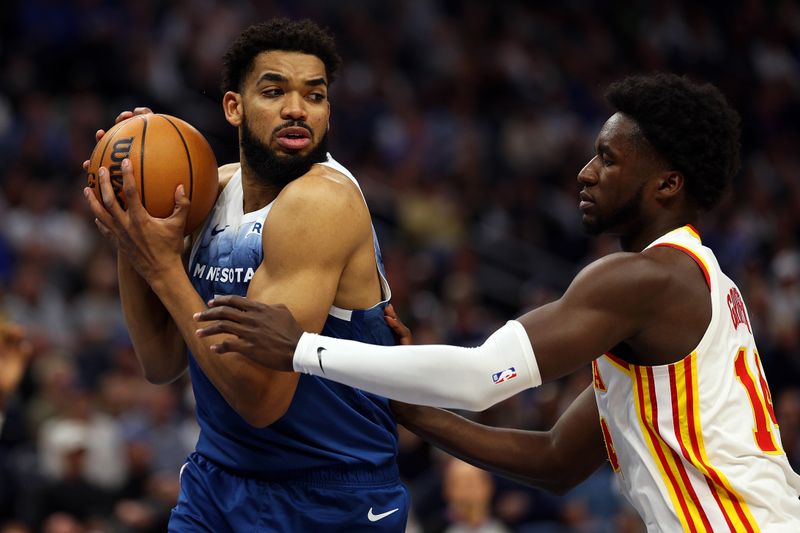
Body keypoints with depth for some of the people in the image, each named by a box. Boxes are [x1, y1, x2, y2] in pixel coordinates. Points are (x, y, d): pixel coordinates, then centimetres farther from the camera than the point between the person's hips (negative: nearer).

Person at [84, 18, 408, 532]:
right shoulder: (213, 190, 1)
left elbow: (261, 397, -26)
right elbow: (162, 363, 5)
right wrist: (130, 243, -7)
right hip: (216, 484, 6)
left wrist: (164, 269, -22)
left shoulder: (321, 200, -22)